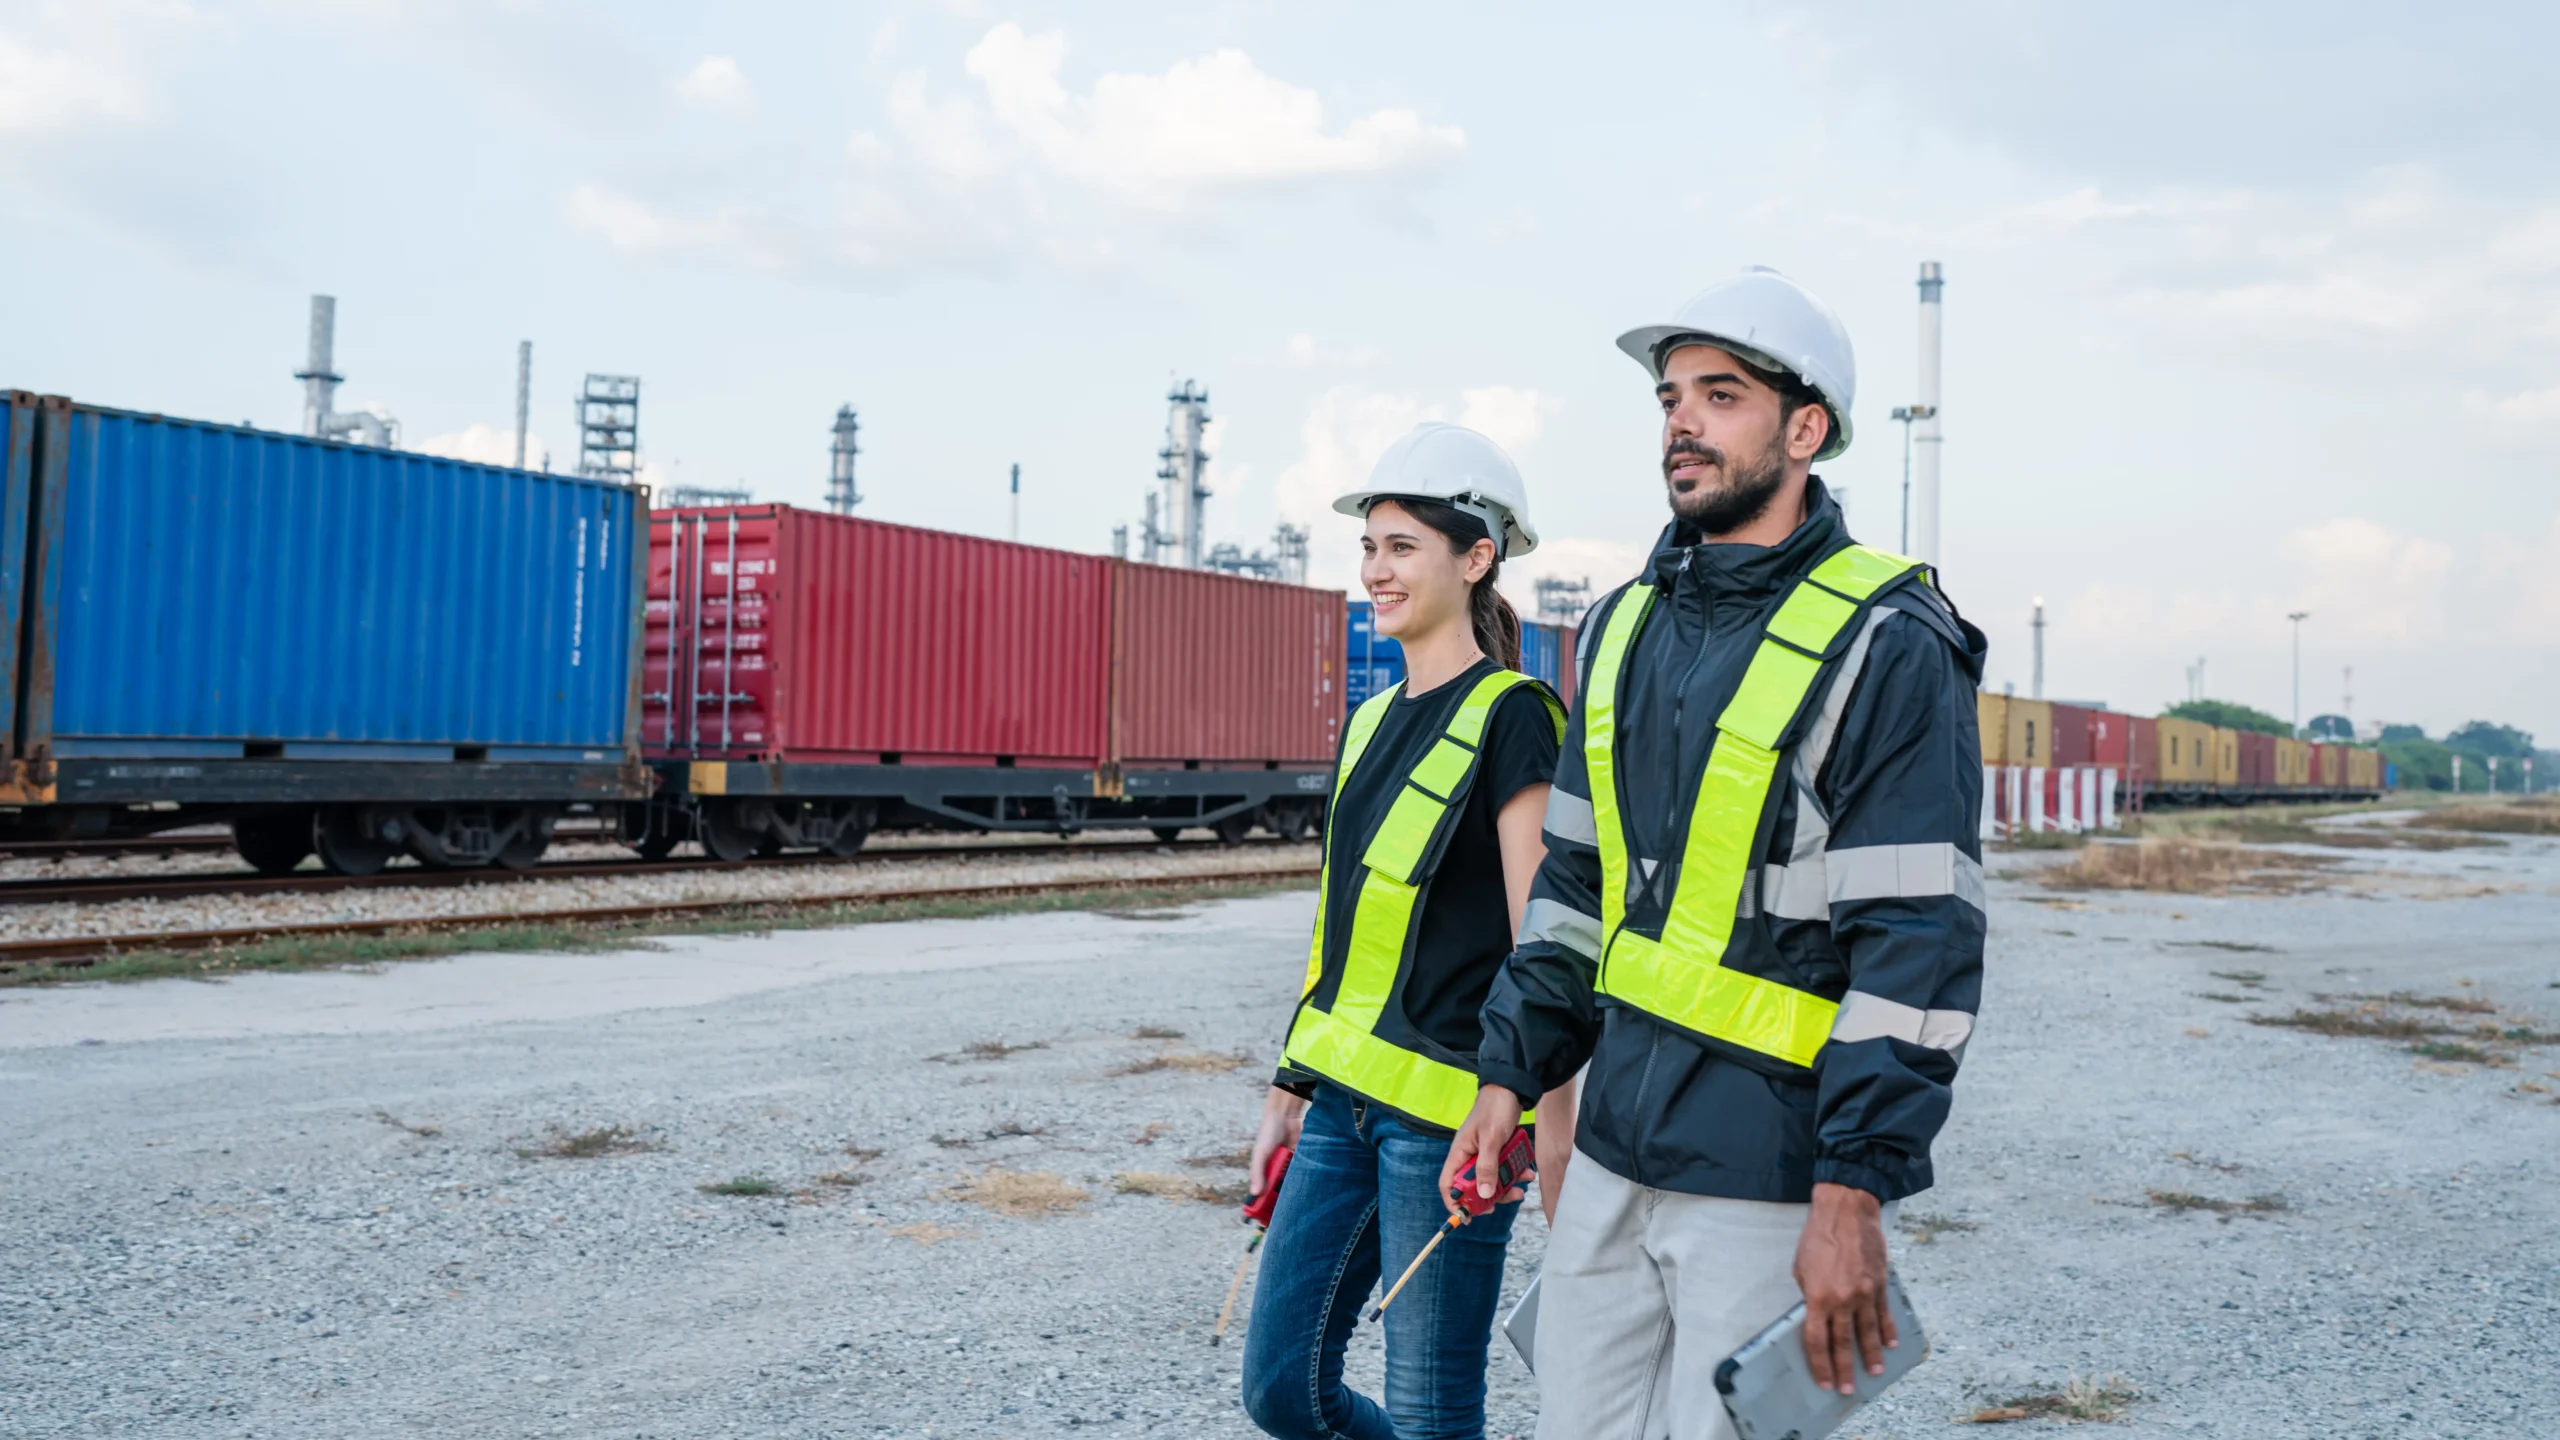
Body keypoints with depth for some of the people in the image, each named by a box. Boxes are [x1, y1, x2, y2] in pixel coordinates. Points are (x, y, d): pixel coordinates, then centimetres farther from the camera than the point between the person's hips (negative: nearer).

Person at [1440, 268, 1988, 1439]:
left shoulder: (1886, 643, -12)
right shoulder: (1626, 627, 11)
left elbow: (1920, 944, -16)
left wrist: (1855, 1192, -19)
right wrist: (1509, 1073, 13)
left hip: (1775, 1174, -7)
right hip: (1615, 1151, 7)